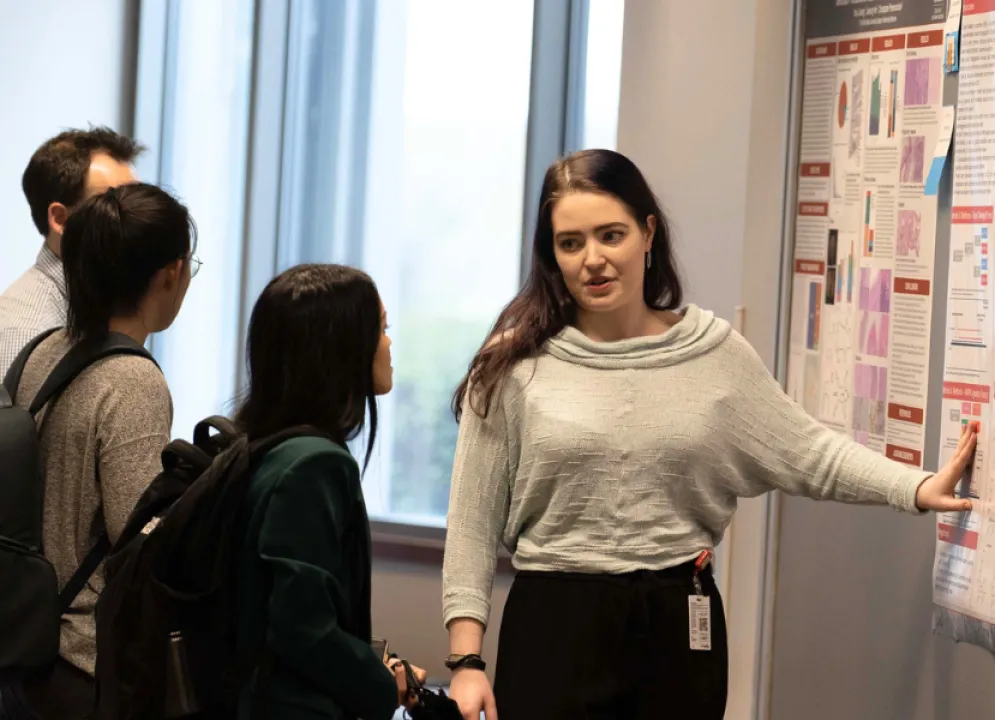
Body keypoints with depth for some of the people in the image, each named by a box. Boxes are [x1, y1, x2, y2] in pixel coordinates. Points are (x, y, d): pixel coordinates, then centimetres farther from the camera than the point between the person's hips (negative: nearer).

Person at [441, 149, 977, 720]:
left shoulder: (715, 353, 2)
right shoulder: (514, 365, -4)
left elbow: (808, 452, 4)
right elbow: (474, 521, -2)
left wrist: (917, 488, -10)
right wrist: (467, 659, -7)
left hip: (678, 626, 2)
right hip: (554, 623, -2)